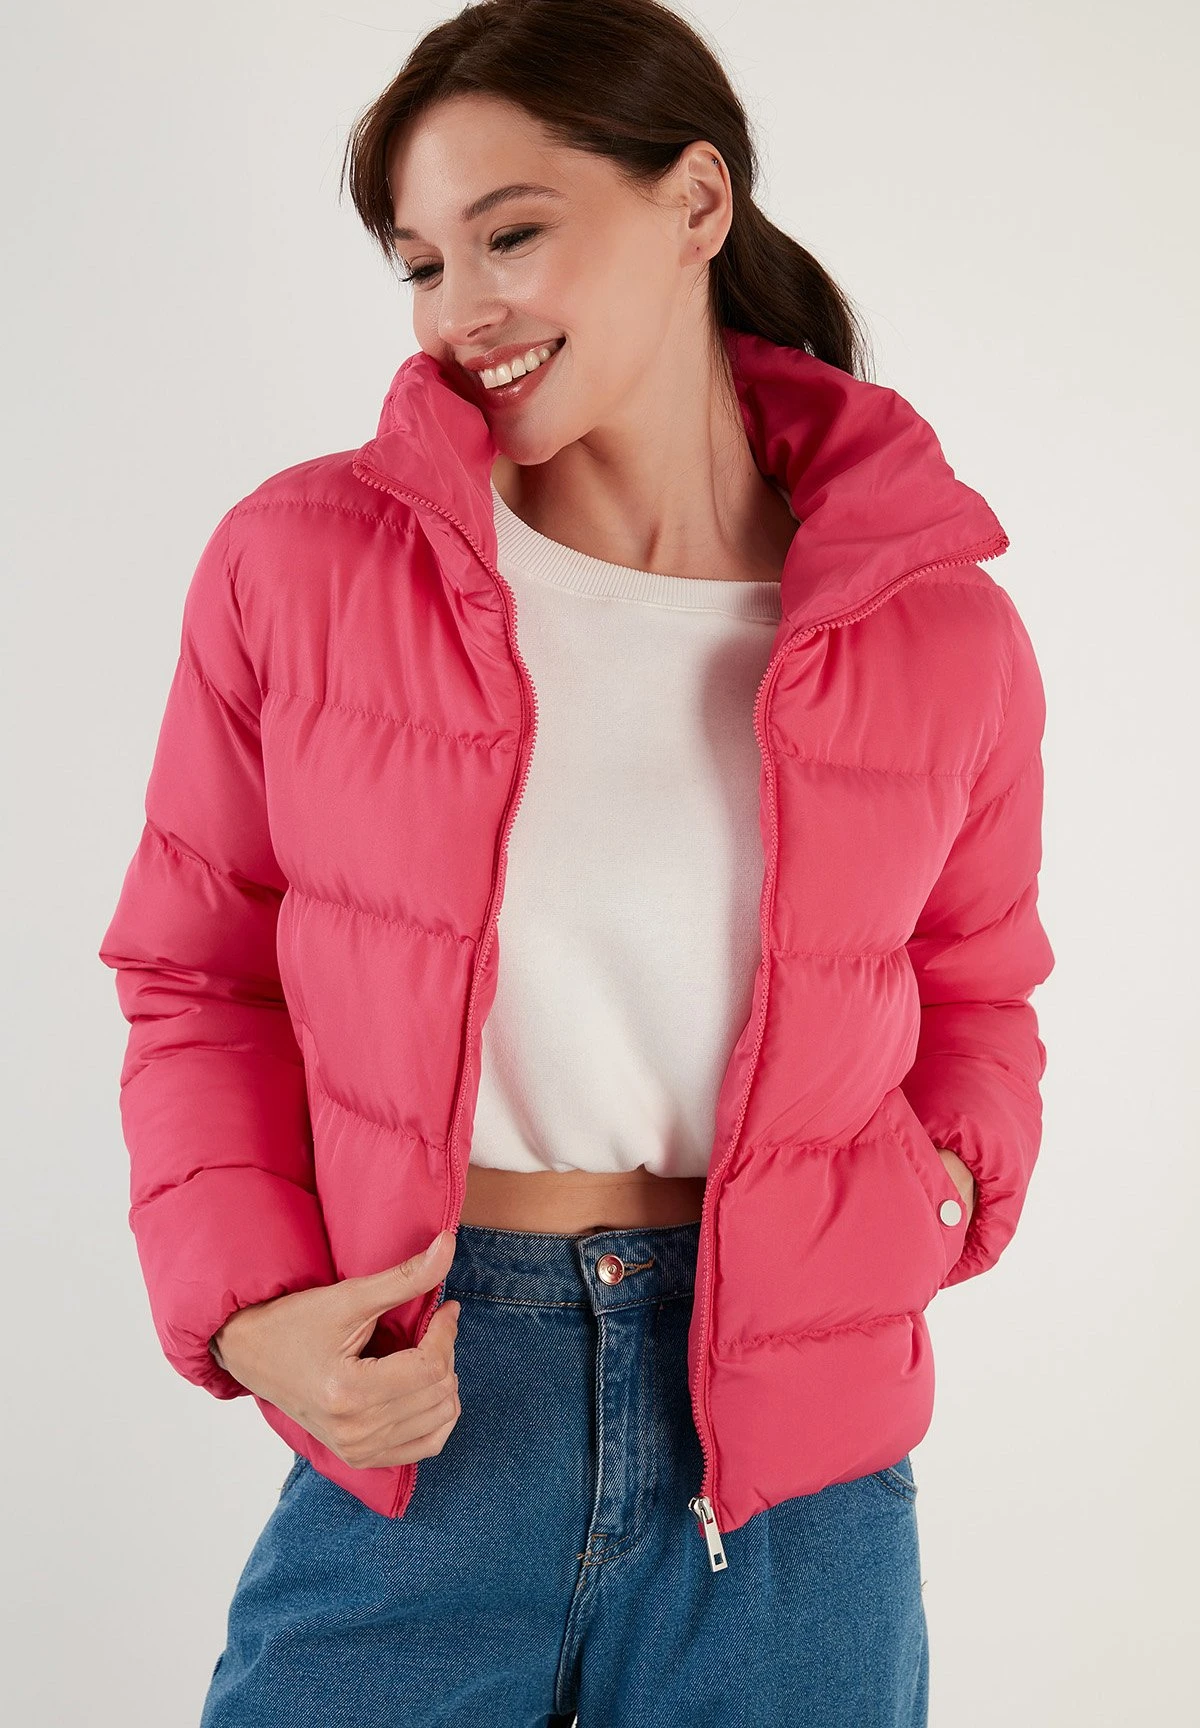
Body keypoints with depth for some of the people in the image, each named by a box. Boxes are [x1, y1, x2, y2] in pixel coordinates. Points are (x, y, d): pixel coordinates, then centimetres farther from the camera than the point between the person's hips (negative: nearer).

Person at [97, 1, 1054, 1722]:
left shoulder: (941, 637, -2)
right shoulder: (300, 565, -4)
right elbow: (199, 978, 4)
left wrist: (944, 1181, -6)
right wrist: (246, 1304, -8)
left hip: (790, 1463, 1)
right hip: (407, 1418, 0)